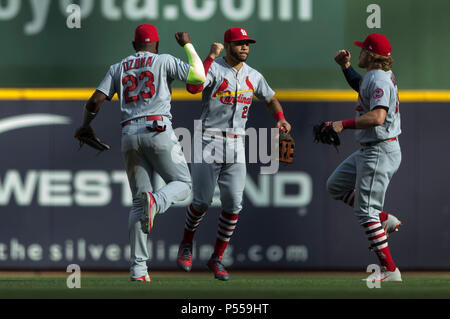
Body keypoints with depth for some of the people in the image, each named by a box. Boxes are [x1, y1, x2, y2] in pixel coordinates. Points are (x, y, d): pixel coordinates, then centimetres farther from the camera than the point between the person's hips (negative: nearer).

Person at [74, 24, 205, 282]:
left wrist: (85, 126, 26)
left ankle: (138, 268, -2)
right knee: (183, 184, 10)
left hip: (129, 135, 4)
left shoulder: (118, 68, 17)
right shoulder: (163, 61, 7)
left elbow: (95, 101, 9)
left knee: (139, 202, 7)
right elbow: (199, 77, 0)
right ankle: (155, 202, -26)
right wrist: (188, 45, 14)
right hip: (158, 130, -4)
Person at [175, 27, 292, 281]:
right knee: (203, 201, -5)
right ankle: (186, 246, 22)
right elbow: (193, 87, -28)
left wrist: (280, 119, 5)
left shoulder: (254, 76, 10)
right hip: (209, 142, -5)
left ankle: (217, 258, 10)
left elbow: (271, 99, 26)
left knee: (233, 204, -2)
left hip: (236, 145, 5)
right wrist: (211, 56, -29)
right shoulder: (213, 69, -8)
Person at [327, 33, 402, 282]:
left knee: (365, 211, -10)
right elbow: (358, 85, 34)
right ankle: (385, 220, 16)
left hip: (380, 152, -11)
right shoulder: (374, 76, 11)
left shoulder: (379, 80, -20)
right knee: (336, 186, 21)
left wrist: (344, 125, -31)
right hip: (368, 150, 11)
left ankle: (390, 270, -9)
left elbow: (377, 117, -33)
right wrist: (345, 66, 19)